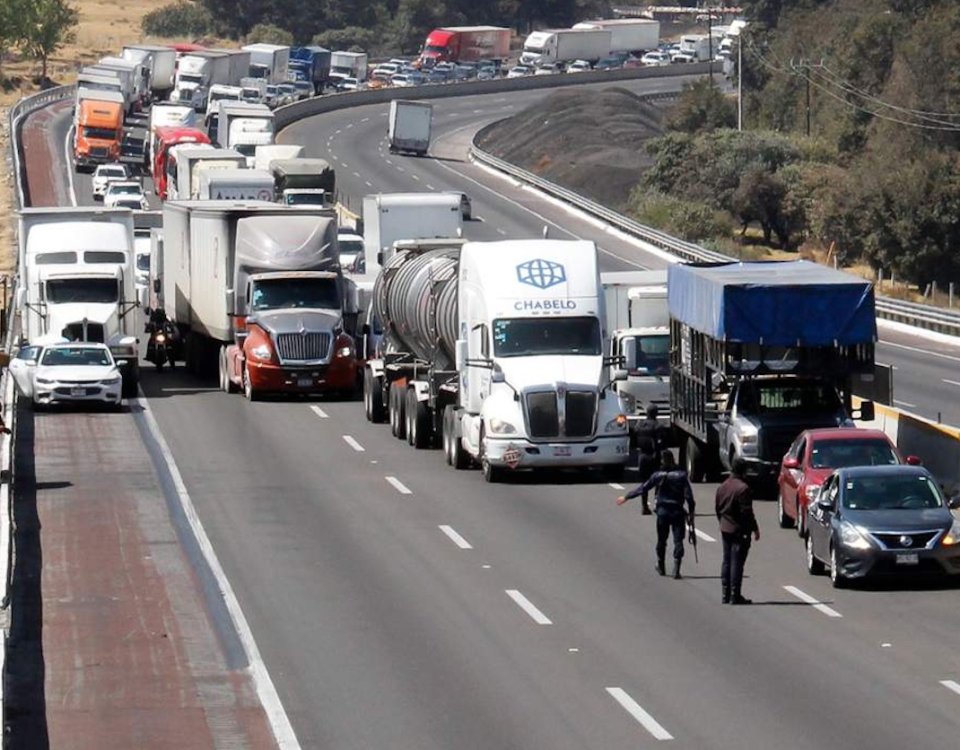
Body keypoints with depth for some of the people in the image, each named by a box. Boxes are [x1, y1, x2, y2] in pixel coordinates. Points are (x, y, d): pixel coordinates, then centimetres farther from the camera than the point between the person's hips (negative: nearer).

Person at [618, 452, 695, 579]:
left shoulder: (658, 475, -5)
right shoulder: (681, 475, -5)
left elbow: (643, 488, 1)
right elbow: (689, 495, -8)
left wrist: (626, 497, 12)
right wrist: (691, 512, 0)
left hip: (662, 511, 1)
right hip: (678, 511, -1)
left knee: (661, 540, 17)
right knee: (678, 540, 0)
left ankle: (661, 567, 30)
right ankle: (676, 569, -12)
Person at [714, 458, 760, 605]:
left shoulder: (722, 487, 8)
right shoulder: (742, 488, -17)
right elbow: (746, 512, -18)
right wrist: (754, 528, -10)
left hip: (725, 530, 7)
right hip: (739, 530, -7)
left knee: (727, 562, 12)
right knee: (737, 562, -5)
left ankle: (726, 595, 15)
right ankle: (735, 596, -6)